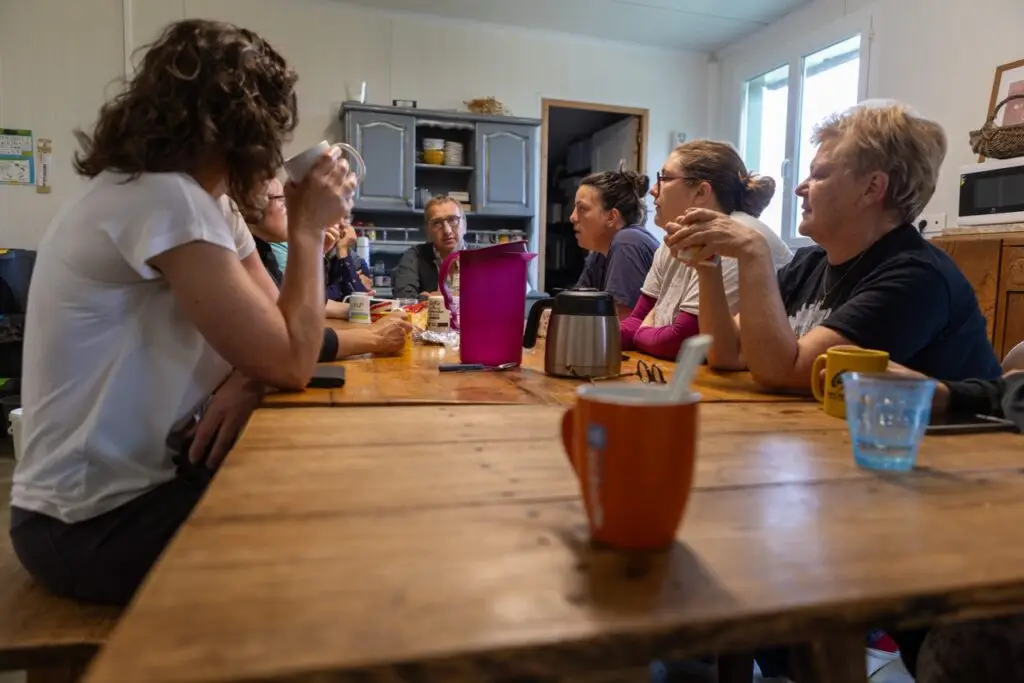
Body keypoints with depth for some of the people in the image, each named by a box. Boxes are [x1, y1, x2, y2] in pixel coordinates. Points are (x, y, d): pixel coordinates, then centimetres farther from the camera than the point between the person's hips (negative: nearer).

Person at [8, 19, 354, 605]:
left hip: (144, 480, 8)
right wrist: (309, 228, -15)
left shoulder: (201, 203, 7)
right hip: (97, 525, -8)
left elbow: (278, 337, 5)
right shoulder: (164, 199, -24)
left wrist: (246, 380, -17)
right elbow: (290, 364, -25)